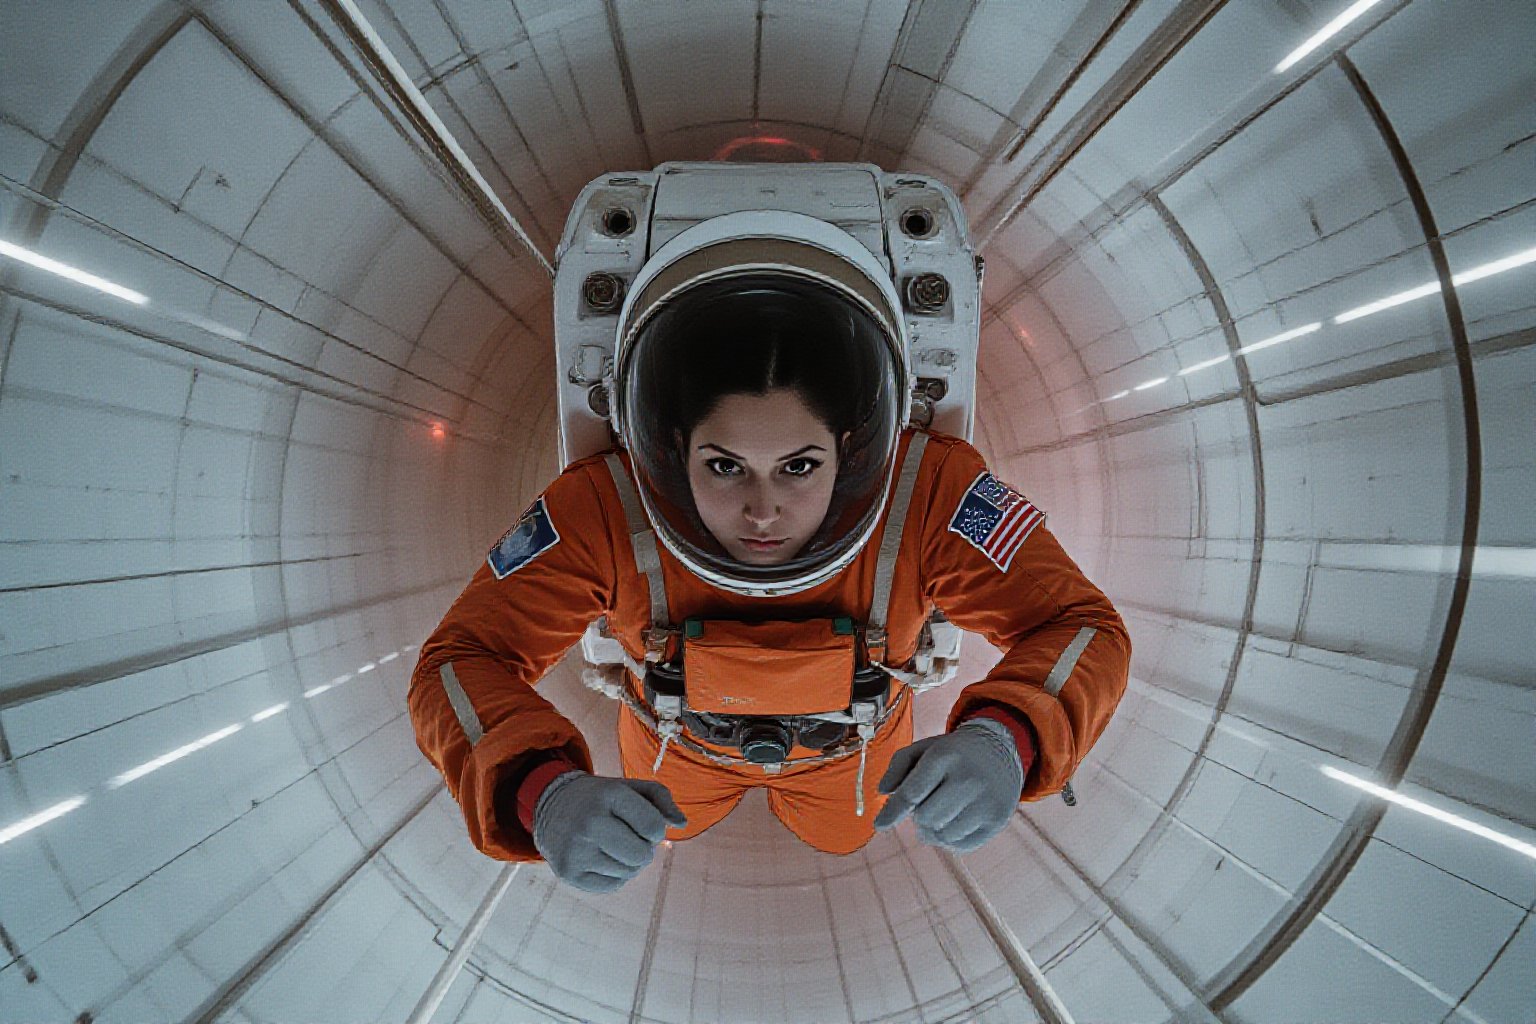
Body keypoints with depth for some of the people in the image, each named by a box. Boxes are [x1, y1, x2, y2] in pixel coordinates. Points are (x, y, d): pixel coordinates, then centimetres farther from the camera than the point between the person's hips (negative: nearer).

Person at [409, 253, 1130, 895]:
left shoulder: (930, 494, -41)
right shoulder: (603, 512, -41)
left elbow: (1084, 631, -34)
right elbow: (462, 663, -34)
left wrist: (1003, 739, -57)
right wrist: (543, 793, -56)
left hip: (847, 748, 1)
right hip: (680, 748, 0)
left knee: (839, 836, 36)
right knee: (672, 821, 36)